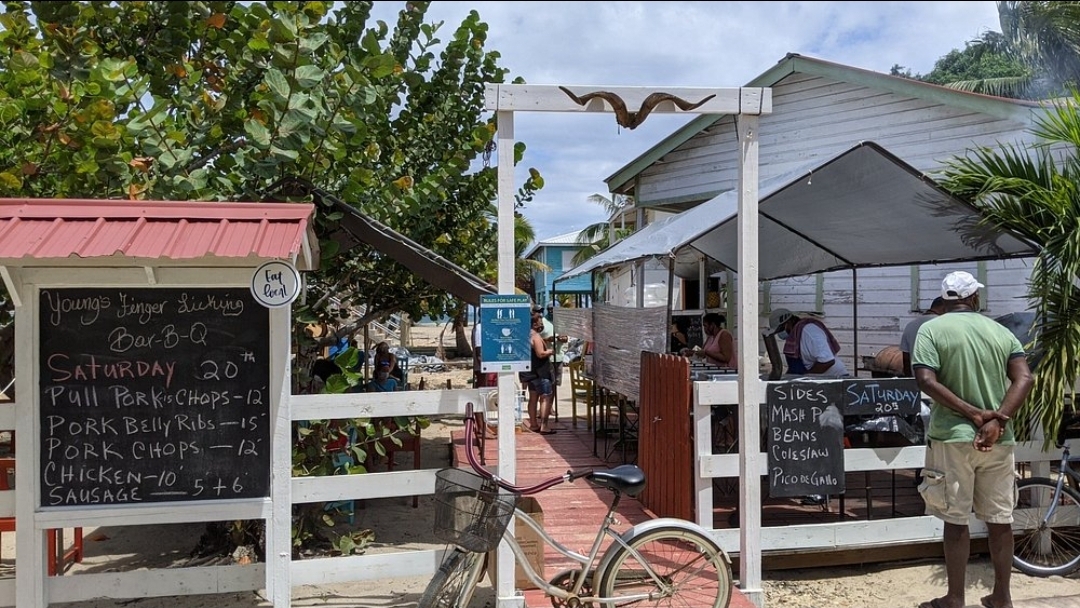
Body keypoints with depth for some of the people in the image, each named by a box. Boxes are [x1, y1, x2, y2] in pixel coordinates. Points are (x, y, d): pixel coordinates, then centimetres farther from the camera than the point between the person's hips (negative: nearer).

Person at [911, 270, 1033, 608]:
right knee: (1000, 518, 13)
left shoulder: (931, 329, -3)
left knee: (956, 520, 4)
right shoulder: (1001, 331, 8)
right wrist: (997, 419, -14)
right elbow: (1024, 378, -5)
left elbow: (926, 381, -16)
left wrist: (973, 413, -14)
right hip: (998, 439, 4)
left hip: (953, 436, -3)